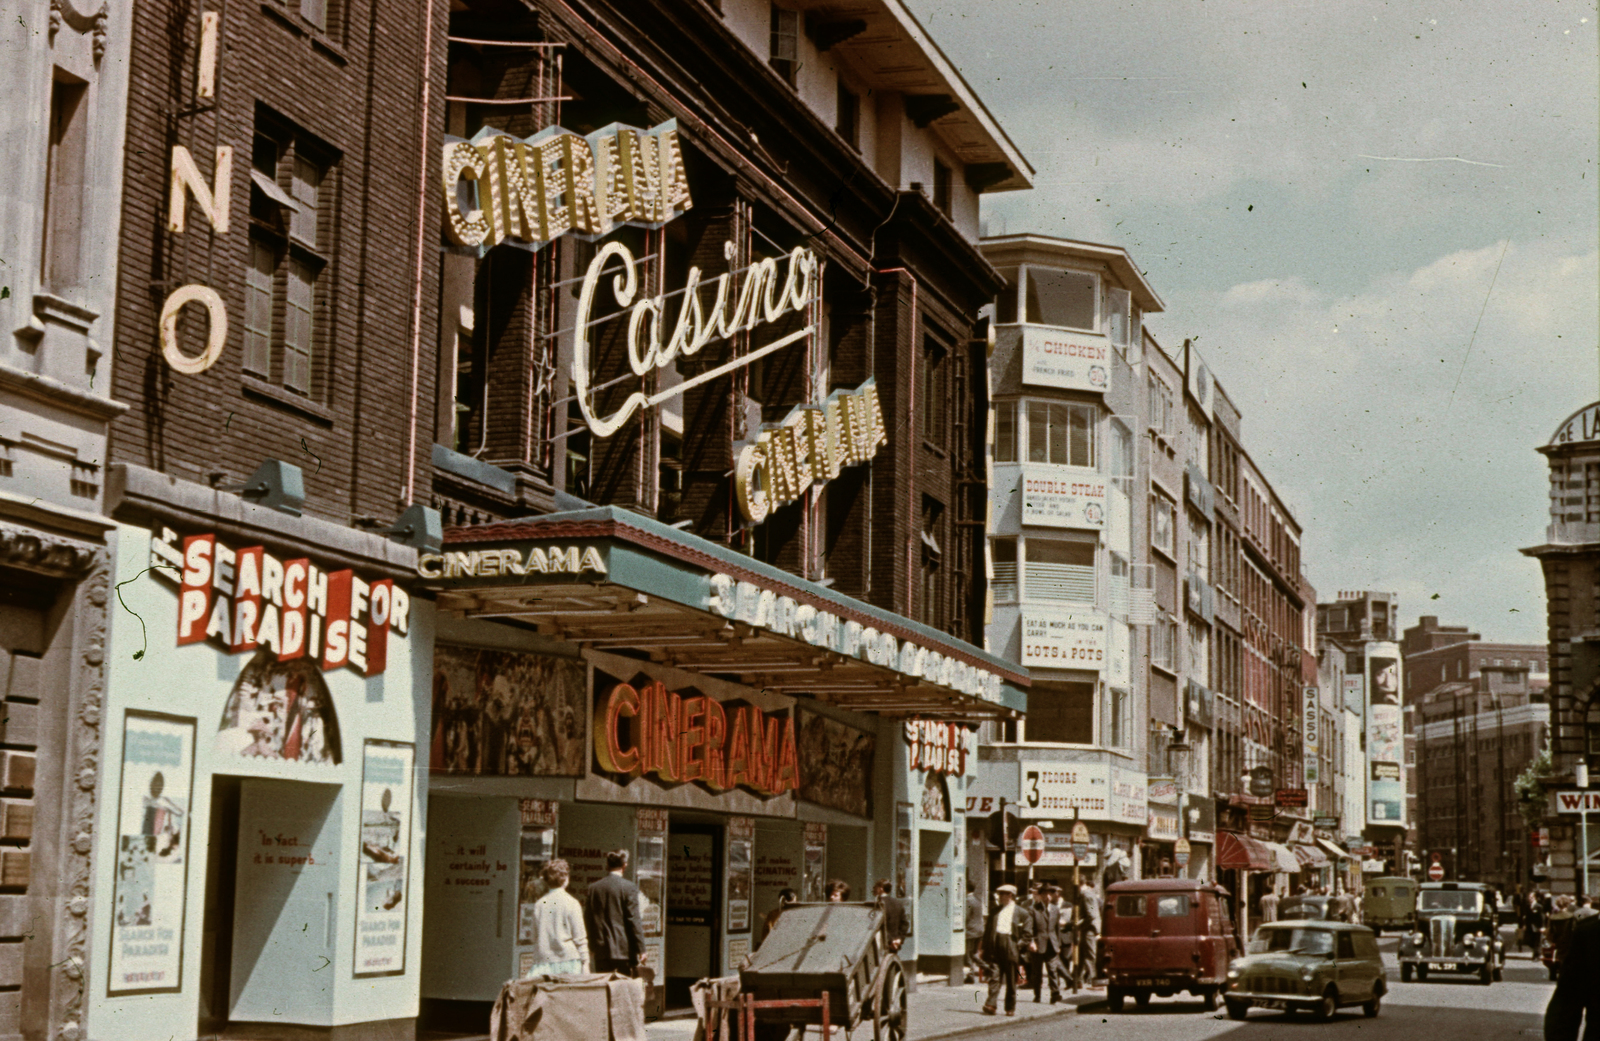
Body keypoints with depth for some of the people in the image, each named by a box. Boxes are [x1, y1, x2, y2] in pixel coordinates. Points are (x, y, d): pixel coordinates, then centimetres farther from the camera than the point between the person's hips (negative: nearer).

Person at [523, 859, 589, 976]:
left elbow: (535, 936, 13)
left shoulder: (539, 904, 7)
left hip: (543, 961, 4)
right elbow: (580, 937, -3)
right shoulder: (571, 903, -4)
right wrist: (585, 962, 1)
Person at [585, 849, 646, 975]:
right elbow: (633, 921, -10)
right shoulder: (629, 888, -8)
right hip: (624, 949, -4)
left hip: (601, 950, 4)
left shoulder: (593, 888, 6)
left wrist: (592, 946, 21)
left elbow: (588, 920, 11)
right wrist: (640, 949, -5)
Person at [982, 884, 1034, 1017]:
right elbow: (987, 930, 16)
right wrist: (985, 948, 9)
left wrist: (1021, 946, -5)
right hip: (995, 949, 3)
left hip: (1011, 948, -3)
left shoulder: (1021, 912, 4)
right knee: (994, 977, -7)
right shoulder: (996, 911, 17)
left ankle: (1011, 1008, 13)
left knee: (1011, 980, 4)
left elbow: (1027, 932, 3)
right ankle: (990, 1005, -12)